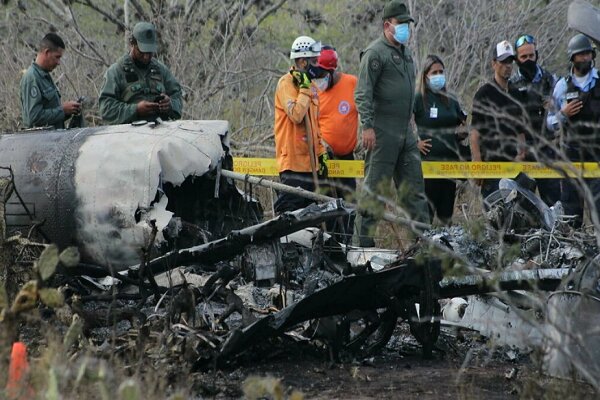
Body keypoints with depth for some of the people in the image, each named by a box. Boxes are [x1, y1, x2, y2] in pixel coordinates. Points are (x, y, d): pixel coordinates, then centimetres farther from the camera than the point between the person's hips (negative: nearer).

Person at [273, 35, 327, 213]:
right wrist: (305, 88, -18)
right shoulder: (287, 83, -11)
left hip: (309, 161, 9)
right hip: (293, 160, -9)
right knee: (290, 209, -10)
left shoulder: (310, 84, 17)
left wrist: (321, 153, 19)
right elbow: (296, 115, -26)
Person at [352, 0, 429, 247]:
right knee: (374, 186, -6)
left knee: (414, 185, 7)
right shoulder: (375, 53, -9)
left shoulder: (405, 53, 19)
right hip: (382, 132, -8)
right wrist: (367, 126, -21)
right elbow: (362, 93, -14)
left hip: (405, 132, 8)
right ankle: (362, 240, -2)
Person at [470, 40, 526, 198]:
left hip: (514, 165, 6)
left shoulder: (515, 95, 18)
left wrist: (521, 153, 4)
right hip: (492, 165, -6)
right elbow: (474, 133, -7)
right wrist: (478, 165, -15)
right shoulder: (484, 93, -1)